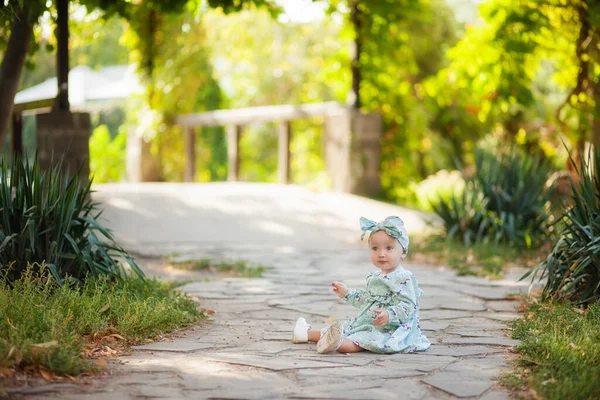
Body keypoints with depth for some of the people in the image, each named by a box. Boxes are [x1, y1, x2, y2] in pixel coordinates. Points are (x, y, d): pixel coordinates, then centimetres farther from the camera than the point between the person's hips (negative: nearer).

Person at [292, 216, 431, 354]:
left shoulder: (404, 278, -15)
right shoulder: (374, 277, 15)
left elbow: (408, 306, -25)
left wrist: (389, 315, -39)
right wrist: (347, 293, 29)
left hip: (391, 328, -10)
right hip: (369, 324, 10)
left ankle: (340, 344, -57)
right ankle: (308, 333, 13)